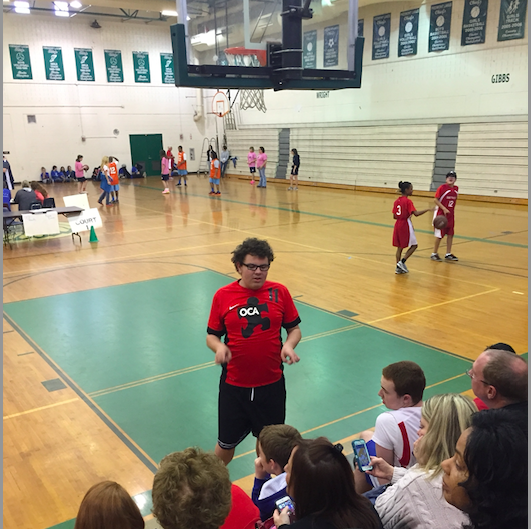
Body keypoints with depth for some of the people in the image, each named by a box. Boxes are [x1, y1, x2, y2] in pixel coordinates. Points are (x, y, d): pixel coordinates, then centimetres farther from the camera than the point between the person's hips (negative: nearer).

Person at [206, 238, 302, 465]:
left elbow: (294, 328, 4)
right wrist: (219, 347, -19)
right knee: (226, 444, 14)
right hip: (234, 385, 0)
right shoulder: (222, 296, -4)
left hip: (272, 384, 1)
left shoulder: (279, 292, -3)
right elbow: (212, 335, 3)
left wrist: (289, 345, -16)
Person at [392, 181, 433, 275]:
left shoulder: (396, 201, 8)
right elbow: (416, 214, -22)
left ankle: (398, 268, 13)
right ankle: (402, 262, -5)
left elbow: (394, 216, 9)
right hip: (406, 225, -7)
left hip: (398, 225, 7)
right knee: (414, 245, 5)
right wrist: (427, 210, -16)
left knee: (399, 247, 12)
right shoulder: (408, 201, -13)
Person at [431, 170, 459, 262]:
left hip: (451, 214, 6)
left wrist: (452, 211, 13)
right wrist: (444, 208, -21)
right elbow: (435, 200, -14)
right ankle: (434, 254, 11)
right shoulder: (442, 187, -13)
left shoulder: (456, 189, 5)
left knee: (450, 234, 8)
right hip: (441, 213, -6)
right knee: (439, 234, -2)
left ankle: (448, 254, 18)